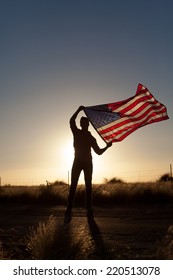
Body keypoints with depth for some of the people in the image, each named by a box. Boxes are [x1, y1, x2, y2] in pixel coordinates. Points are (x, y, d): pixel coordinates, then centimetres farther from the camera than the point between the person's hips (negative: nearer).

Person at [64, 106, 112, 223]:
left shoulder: (91, 138, 13)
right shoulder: (76, 133, 8)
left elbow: (98, 152, 12)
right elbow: (72, 121, -11)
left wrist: (107, 146, -2)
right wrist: (79, 110, -15)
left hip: (88, 163, 2)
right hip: (77, 162, -2)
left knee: (88, 186, 1)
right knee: (73, 186, -10)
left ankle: (89, 210, 5)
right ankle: (68, 212, -12)